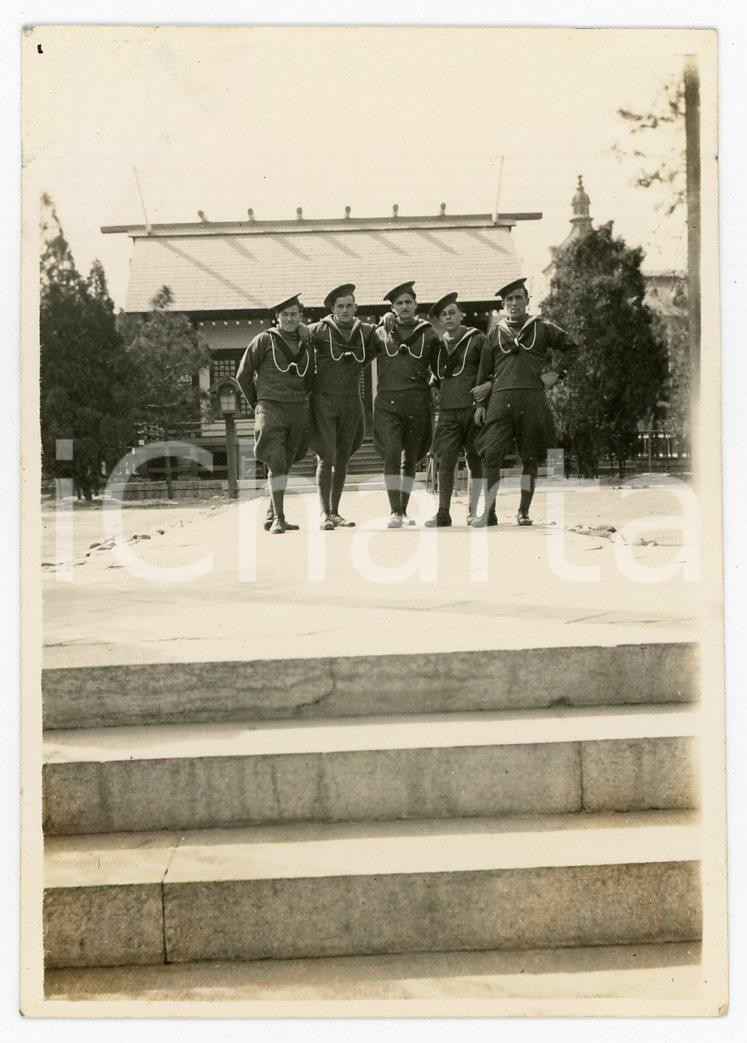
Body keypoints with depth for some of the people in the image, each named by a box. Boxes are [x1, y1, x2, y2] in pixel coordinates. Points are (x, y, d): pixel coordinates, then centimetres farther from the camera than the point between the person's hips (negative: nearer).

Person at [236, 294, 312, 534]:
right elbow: (243, 374, 4)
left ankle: (270, 517, 19)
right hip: (271, 408, -5)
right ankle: (278, 518, -19)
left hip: (298, 411, 5)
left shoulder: (305, 346, 15)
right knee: (276, 462, -18)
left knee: (285, 465, 8)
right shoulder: (265, 340, 1)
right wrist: (257, 403, 7)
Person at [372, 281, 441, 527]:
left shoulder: (428, 333, 11)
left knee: (410, 458, 7)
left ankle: (403, 510, 17)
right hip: (388, 403, -1)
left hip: (418, 404, 1)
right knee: (391, 454, -16)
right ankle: (395, 512, -14)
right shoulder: (381, 333, 10)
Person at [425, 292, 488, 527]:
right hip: (447, 411, 3)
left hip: (473, 408, -2)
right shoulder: (437, 344, 14)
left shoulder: (477, 339, 2)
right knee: (445, 461, -5)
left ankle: (472, 511, 12)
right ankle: (443, 513, -2)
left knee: (475, 461, 3)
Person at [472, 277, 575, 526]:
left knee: (530, 458, 2)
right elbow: (484, 373, 17)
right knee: (491, 455, -9)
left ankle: (524, 511, 12)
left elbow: (572, 349, 20)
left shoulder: (542, 328, 13)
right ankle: (489, 512, -2)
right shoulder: (495, 334, 17)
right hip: (500, 400, 1)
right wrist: (480, 403, 9)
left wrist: (557, 372, 7)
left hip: (533, 400, 0)